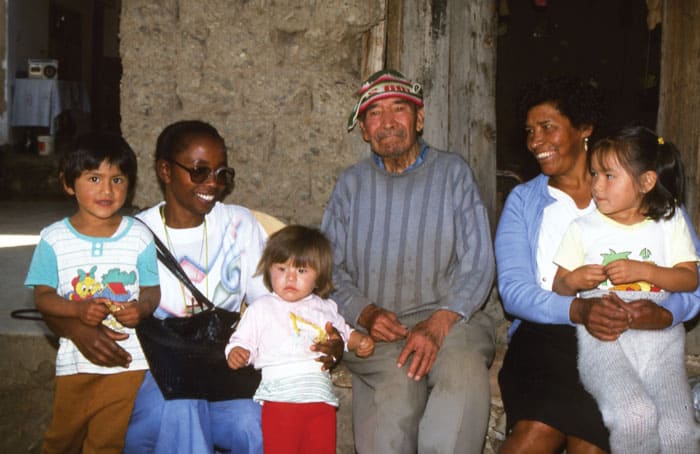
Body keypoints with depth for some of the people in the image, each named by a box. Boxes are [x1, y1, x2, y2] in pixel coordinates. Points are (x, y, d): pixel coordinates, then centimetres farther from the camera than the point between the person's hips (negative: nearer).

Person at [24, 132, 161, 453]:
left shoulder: (140, 237, -2)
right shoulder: (54, 239, -2)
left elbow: (152, 290, 2)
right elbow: (42, 296, -3)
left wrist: (141, 308, -21)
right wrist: (79, 310, -21)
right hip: (75, 362, 1)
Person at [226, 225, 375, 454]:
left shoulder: (325, 308, 19)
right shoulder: (261, 308, 8)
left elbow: (344, 332, 31)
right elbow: (243, 339, 4)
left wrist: (360, 342, 13)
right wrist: (236, 353, -16)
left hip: (320, 396, 4)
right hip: (280, 396, -3)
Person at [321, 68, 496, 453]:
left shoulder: (453, 172, 10)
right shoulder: (351, 185, 17)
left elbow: (478, 264, 0)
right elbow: (329, 268, 12)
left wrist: (438, 324, -16)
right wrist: (365, 314, -9)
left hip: (449, 316, -1)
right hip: (375, 326, 1)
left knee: (464, 370, -35)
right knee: (399, 384, -32)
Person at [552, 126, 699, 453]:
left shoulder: (670, 222, 12)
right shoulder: (583, 228, 10)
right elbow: (558, 286, 12)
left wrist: (643, 271, -9)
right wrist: (572, 281, -12)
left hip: (659, 336, 1)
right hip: (603, 337, -1)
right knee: (634, 415, -28)